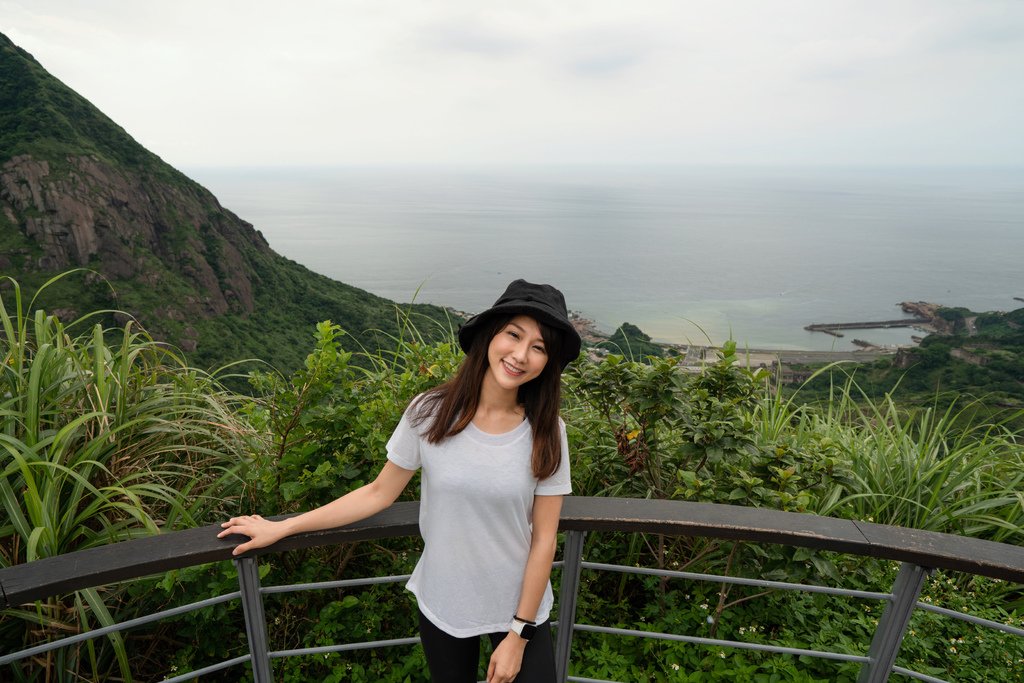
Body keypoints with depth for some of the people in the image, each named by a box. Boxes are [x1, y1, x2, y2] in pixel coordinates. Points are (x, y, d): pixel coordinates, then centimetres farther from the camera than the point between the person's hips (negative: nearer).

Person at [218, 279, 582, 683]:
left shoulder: (546, 432, -15)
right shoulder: (430, 413, -16)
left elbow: (543, 539, -10)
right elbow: (379, 493, -5)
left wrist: (519, 634, -7)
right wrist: (281, 528, -3)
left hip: (519, 607, 0)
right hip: (442, 606, 1)